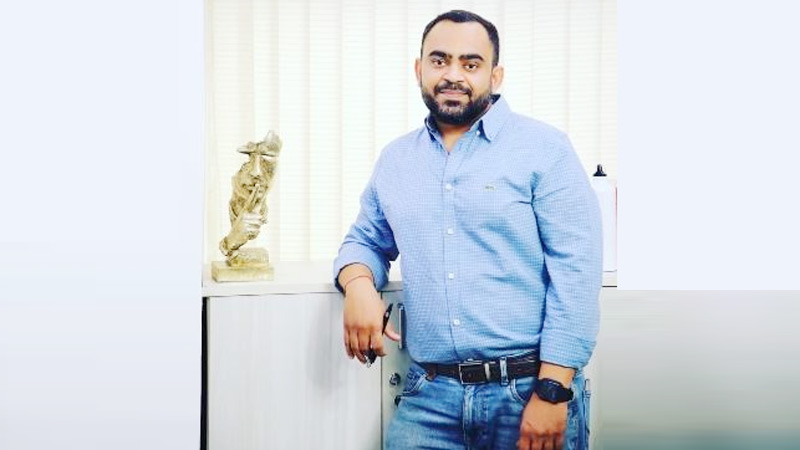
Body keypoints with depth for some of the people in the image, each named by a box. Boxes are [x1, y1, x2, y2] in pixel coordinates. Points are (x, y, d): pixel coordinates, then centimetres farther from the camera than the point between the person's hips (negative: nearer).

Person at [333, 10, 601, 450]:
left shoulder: (544, 148, -5)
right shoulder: (395, 159, 10)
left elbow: (576, 269, -10)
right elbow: (366, 240, 20)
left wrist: (552, 392, -16)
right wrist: (358, 284, -4)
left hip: (531, 391, -3)